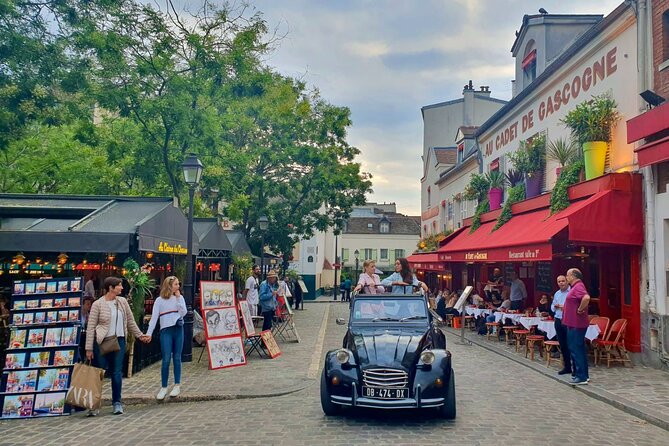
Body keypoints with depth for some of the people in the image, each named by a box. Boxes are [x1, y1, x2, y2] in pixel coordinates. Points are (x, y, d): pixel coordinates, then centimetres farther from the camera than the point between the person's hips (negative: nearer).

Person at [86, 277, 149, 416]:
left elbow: (130, 321, 16)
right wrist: (89, 348, -9)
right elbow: (91, 327, -6)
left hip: (119, 341, 4)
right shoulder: (98, 304, -7)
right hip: (101, 342, -4)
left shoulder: (122, 301, 6)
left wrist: (140, 335, 17)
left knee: (117, 372, 7)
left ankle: (117, 403, 17)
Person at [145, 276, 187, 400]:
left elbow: (183, 313, -4)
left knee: (177, 358, 7)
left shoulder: (180, 298, 8)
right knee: (166, 360, -4)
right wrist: (149, 333, -11)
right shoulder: (160, 300, 1)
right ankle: (163, 387, 5)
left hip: (178, 329, 2)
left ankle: (177, 385, 16)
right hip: (166, 331, -2)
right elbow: (154, 317, -3)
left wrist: (178, 298, -6)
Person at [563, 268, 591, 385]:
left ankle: (581, 377, -4)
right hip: (574, 323, 11)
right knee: (579, 349, 15)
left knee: (575, 349, -7)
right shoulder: (576, 287, 16)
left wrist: (580, 309, -24)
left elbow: (586, 298, -36)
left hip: (576, 324, -11)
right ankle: (583, 375, 23)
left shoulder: (578, 287, -17)